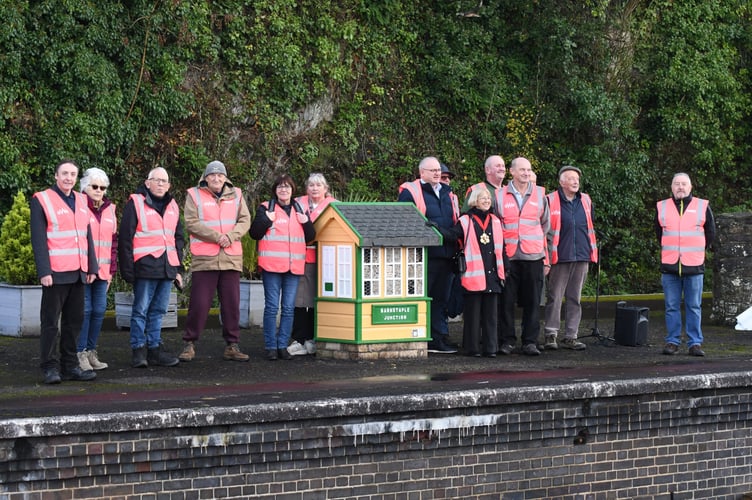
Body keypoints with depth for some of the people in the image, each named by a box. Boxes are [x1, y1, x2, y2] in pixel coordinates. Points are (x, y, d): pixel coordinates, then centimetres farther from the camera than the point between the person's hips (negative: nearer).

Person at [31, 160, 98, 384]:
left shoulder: (80, 201, 15)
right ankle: (50, 368, 2)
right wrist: (44, 271, -15)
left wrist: (91, 267, 11)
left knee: (74, 321, 9)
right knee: (50, 322, -2)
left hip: (78, 273, 6)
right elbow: (38, 239, -8)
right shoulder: (42, 200, -4)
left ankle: (70, 365, 15)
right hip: (55, 273, -6)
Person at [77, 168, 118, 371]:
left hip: (102, 270, 6)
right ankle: (80, 354, 0)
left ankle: (91, 351, 14)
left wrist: (112, 269, 13)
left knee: (99, 310, 5)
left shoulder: (109, 210, 15)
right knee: (84, 309, -6)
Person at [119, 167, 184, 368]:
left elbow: (178, 238, 22)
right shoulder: (136, 203, -4)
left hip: (167, 268, 6)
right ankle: (138, 350, 1)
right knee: (141, 310, -3)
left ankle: (154, 348, 15)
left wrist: (178, 268, 17)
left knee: (158, 311, 10)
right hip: (145, 267, -6)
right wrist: (127, 268, -10)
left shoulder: (172, 206, 16)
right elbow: (125, 238, -6)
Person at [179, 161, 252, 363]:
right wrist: (216, 236, -14)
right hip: (204, 259, -3)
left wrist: (230, 236, -13)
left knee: (232, 304, 4)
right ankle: (189, 344, 6)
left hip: (231, 258, 3)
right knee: (199, 303, -4)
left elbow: (245, 221, 5)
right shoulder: (194, 195, 3)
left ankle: (232, 346, 12)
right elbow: (191, 223, -7)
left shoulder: (235, 195, 13)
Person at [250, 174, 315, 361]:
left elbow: (311, 237, 16)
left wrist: (306, 223, -1)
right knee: (272, 307, -4)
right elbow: (254, 233, -1)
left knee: (289, 308, 4)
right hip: (272, 266, -4)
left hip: (294, 266, 4)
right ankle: (271, 347, 0)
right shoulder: (266, 208, 4)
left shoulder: (300, 210, 16)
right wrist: (266, 219, -14)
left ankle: (283, 346, 10)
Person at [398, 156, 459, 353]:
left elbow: (455, 221, 25)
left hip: (446, 254, 7)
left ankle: (440, 338, 15)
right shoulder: (410, 191, -1)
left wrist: (457, 248, 17)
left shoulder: (447, 193, 20)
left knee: (442, 298, 10)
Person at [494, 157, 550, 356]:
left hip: (534, 257, 1)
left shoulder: (540, 194, 10)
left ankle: (530, 341, 6)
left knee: (532, 301, 1)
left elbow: (545, 226, 14)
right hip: (508, 257, -1)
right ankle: (507, 340, 7)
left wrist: (546, 258, 10)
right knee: (506, 300, -1)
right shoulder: (500, 195, 6)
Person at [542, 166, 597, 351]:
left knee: (575, 298, 7)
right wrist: (548, 255, -3)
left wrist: (591, 251, 20)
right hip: (560, 258, -5)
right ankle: (550, 334, 2)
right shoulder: (551, 201, -2)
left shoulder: (585, 201, 13)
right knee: (555, 297, -4)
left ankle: (570, 336, 11)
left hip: (581, 257, 5)